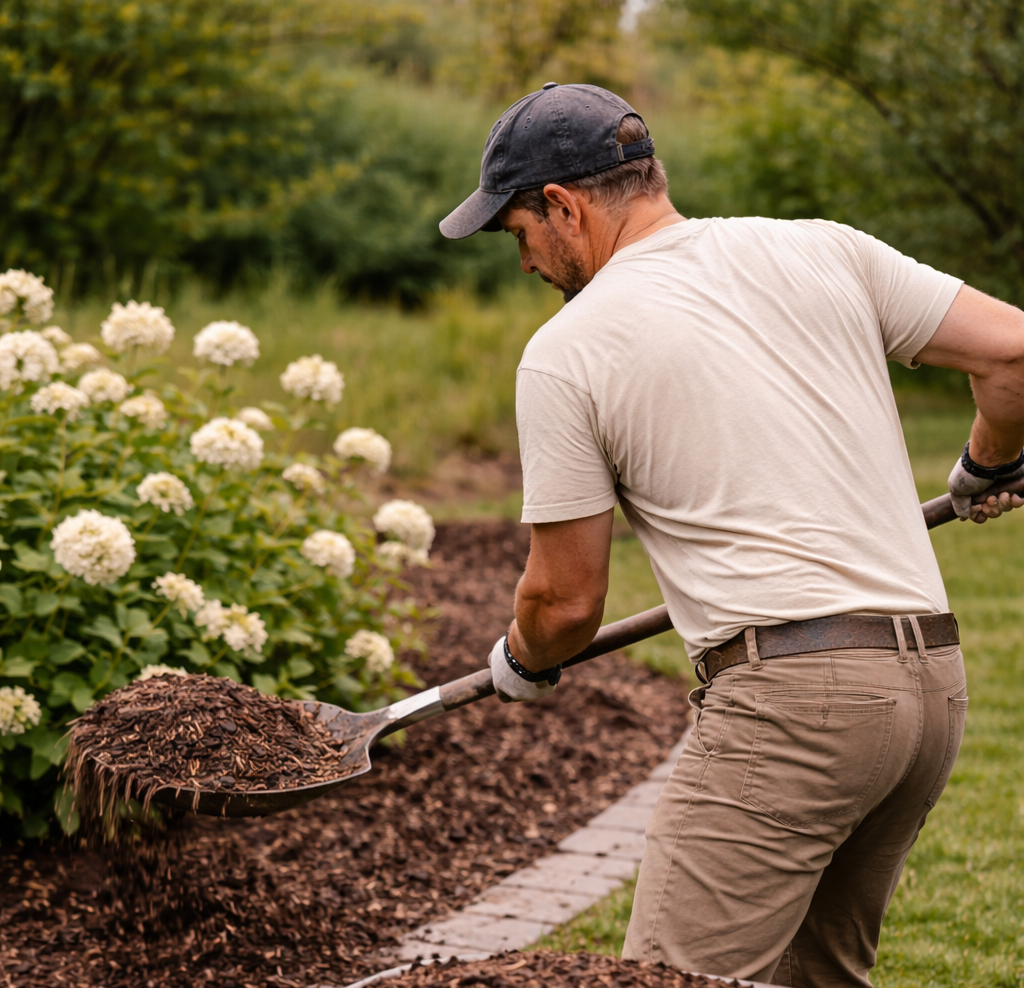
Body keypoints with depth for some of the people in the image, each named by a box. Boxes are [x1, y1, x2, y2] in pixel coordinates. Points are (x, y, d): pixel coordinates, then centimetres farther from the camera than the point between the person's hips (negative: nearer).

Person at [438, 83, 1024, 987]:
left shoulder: (566, 352, -2)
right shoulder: (824, 250, 10)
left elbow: (567, 601, 3)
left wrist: (521, 664, 25)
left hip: (787, 697, -7)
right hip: (935, 676, 7)